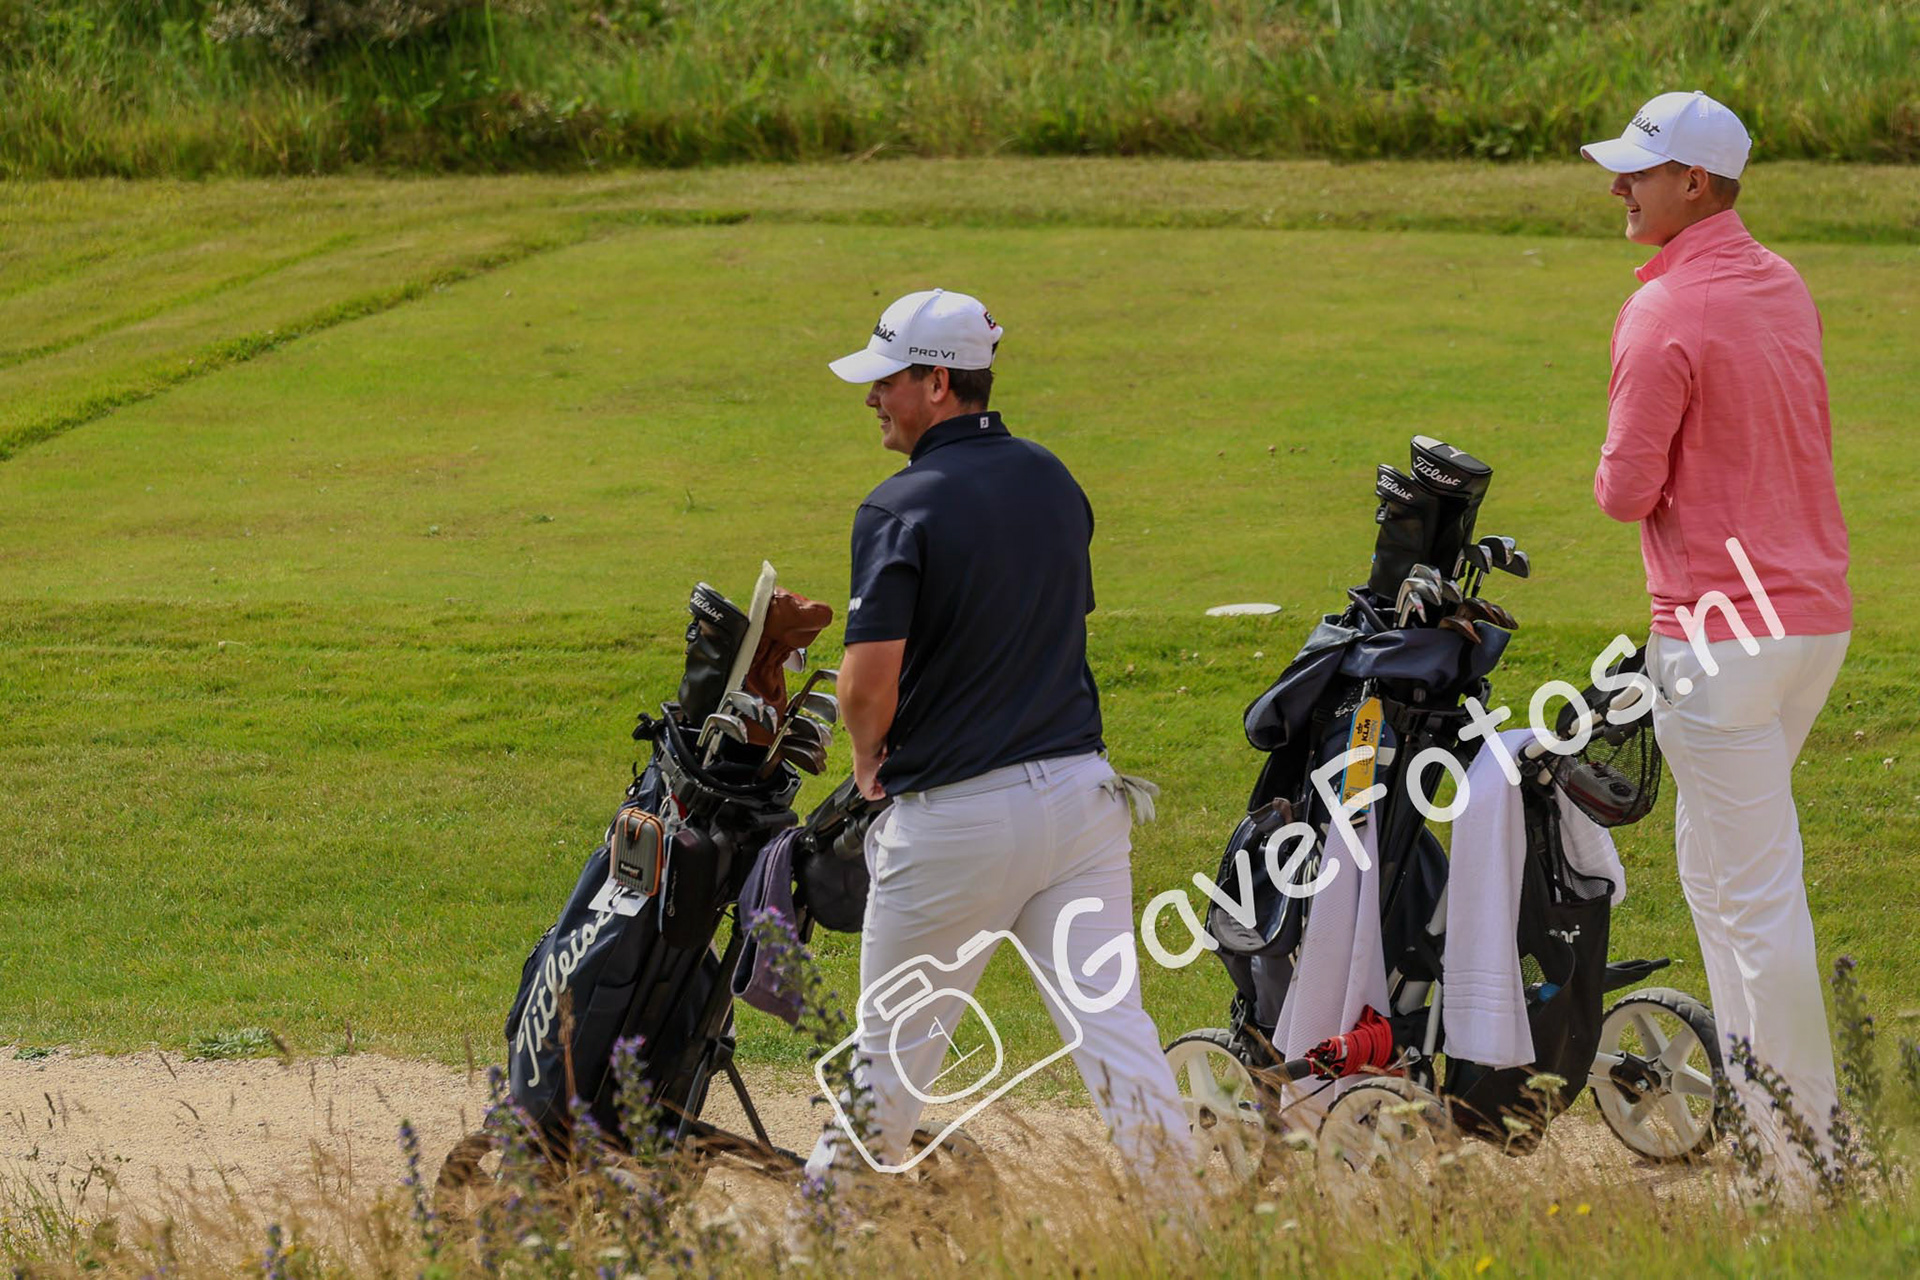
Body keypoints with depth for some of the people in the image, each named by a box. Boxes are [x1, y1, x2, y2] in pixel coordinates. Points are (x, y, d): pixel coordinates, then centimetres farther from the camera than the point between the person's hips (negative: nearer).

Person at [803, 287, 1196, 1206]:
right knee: (1108, 1018, 2)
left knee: (897, 1037, 10)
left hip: (953, 818, -5)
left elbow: (872, 676, -21)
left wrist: (868, 757, -1)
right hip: (1079, 787, 5)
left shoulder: (901, 508, -14)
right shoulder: (1055, 482, 8)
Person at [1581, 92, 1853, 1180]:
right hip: (1819, 611, 9)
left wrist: (1614, 473, 4)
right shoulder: (1785, 289, 11)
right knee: (1712, 859, 22)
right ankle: (1754, 1097, 25)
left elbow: (1629, 491, -17)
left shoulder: (1665, 315, -16)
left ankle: (1806, 1151, -1)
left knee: (1758, 893, -4)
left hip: (1722, 630, -9)